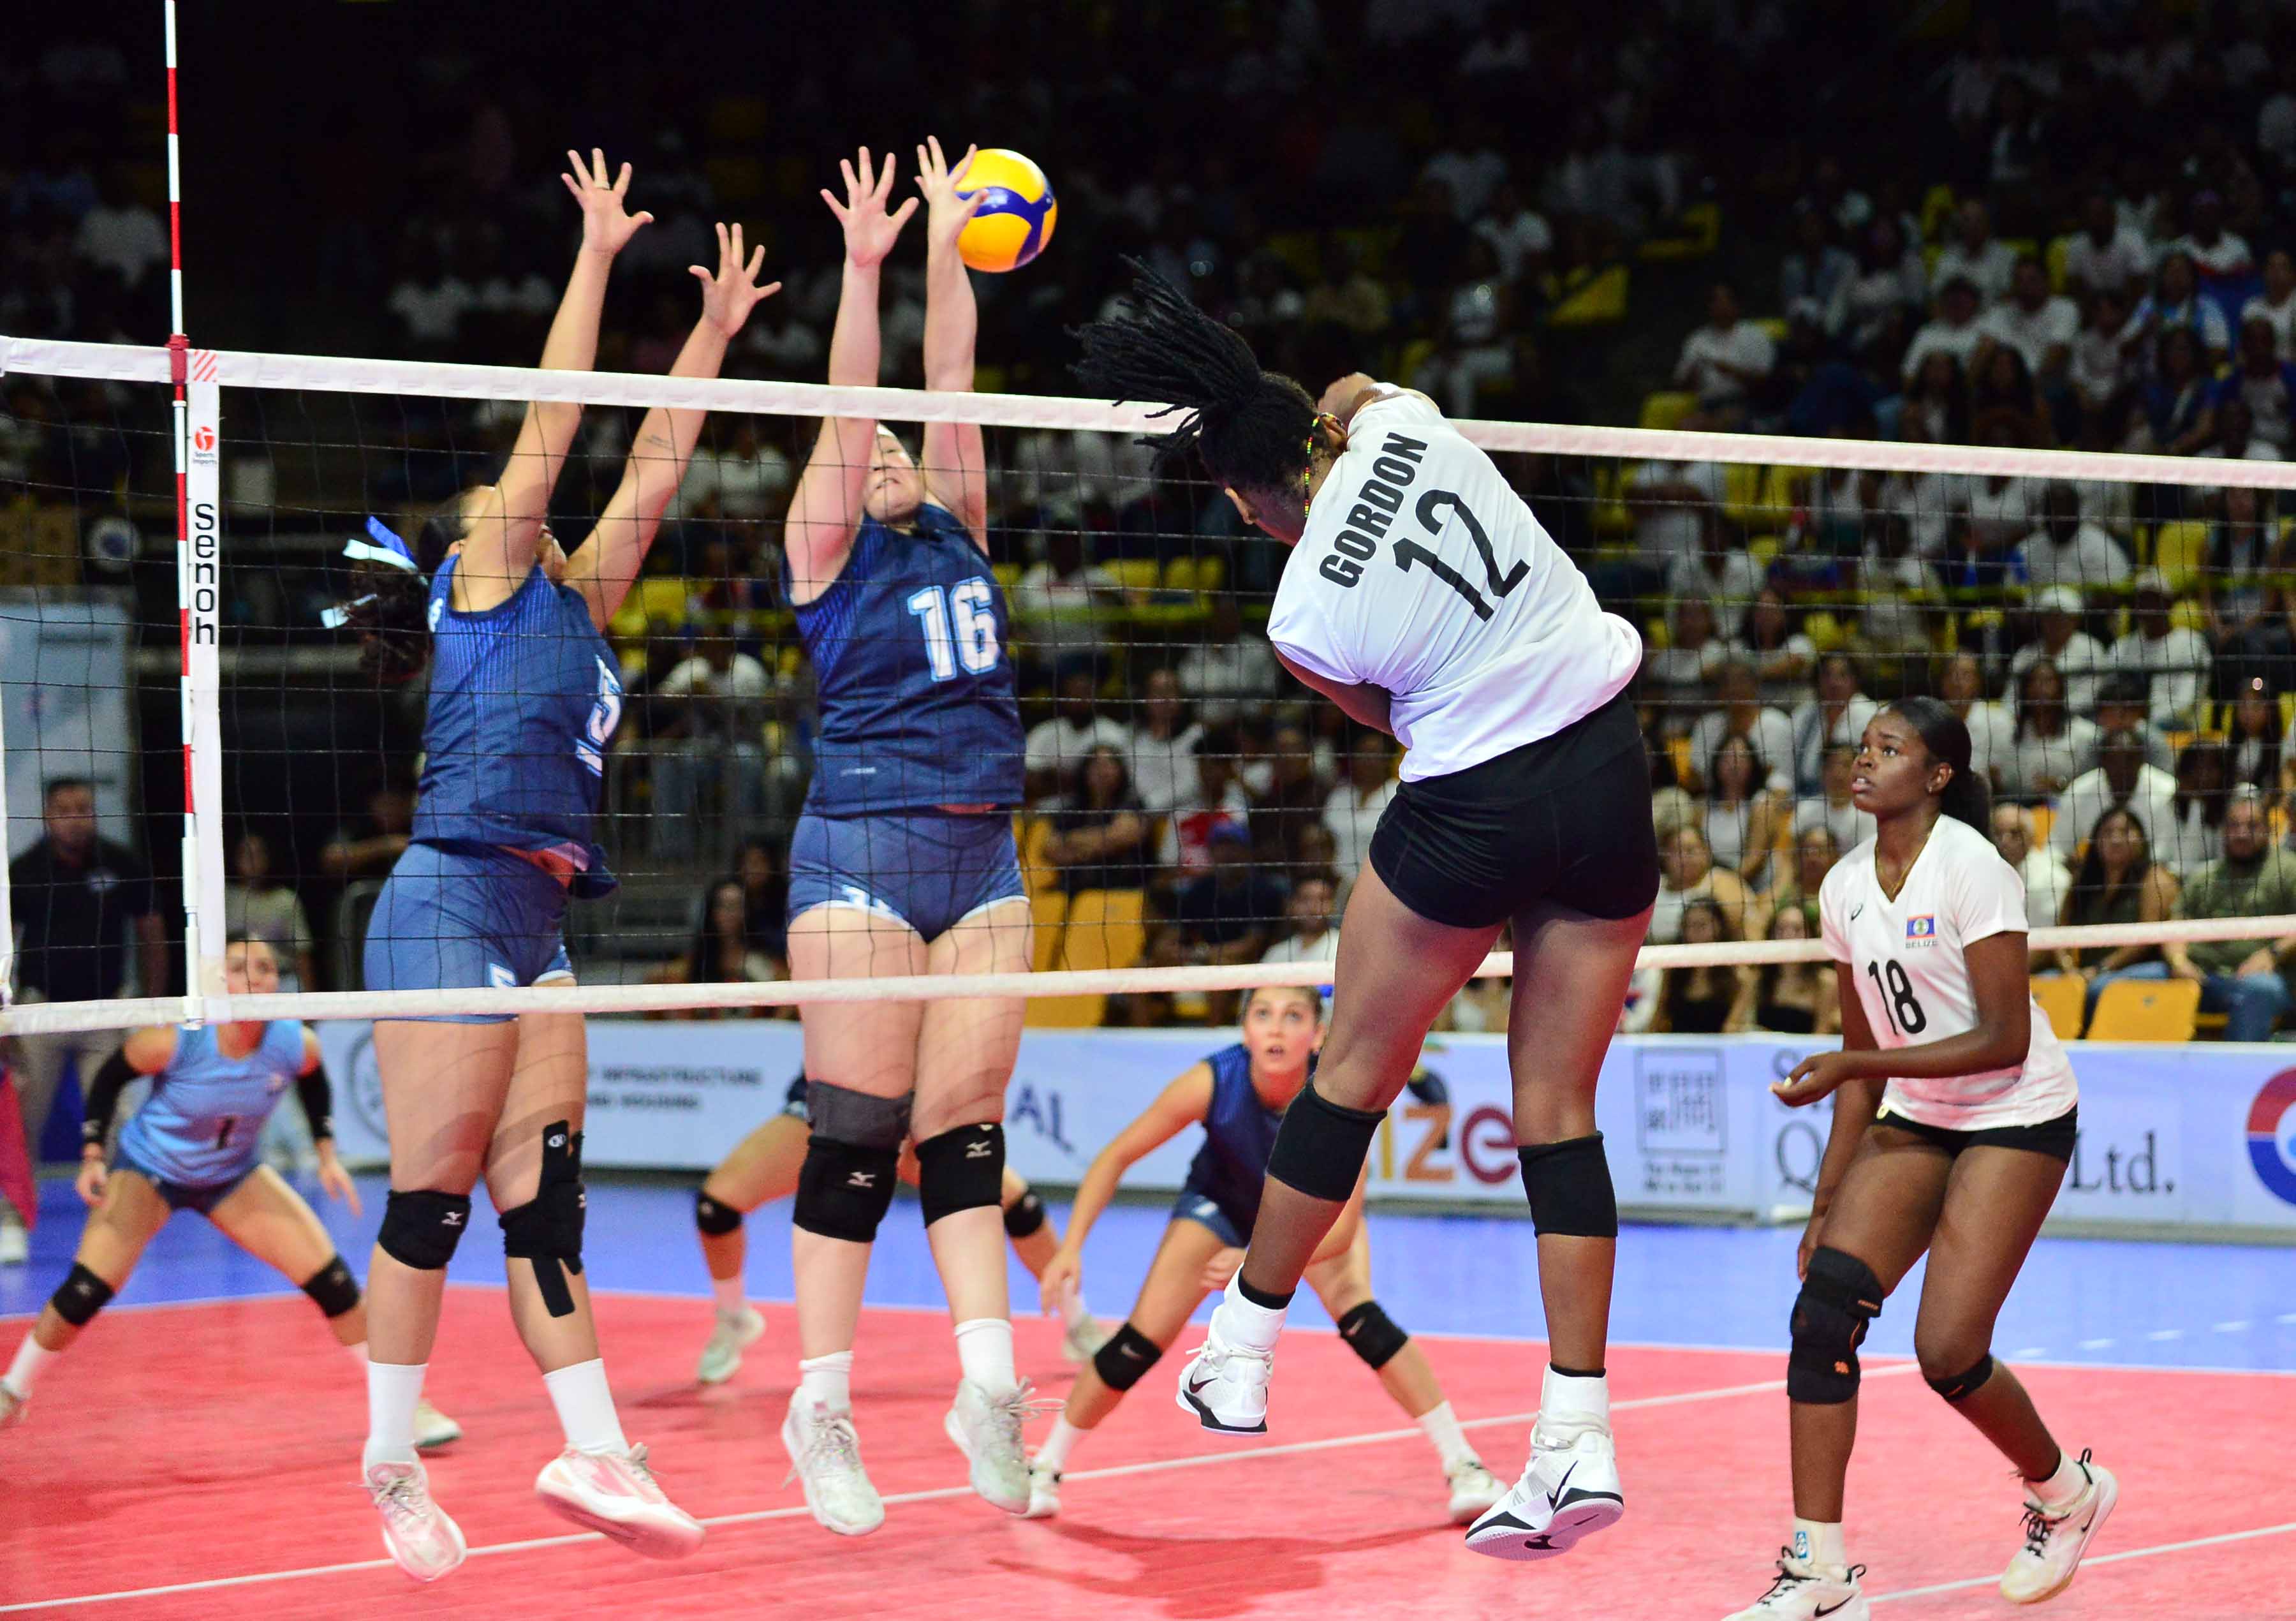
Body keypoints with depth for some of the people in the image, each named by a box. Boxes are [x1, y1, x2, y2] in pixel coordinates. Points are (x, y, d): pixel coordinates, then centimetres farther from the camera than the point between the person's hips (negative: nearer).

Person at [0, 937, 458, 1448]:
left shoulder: (297, 1044, -22)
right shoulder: (173, 1040, -30)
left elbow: (313, 1082, 4)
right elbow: (109, 1079, -11)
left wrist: (327, 1153, 0)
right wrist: (93, 1156, -13)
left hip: (235, 1176, 3)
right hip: (149, 1170, -3)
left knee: (332, 1281, -7)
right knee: (86, 1289, -17)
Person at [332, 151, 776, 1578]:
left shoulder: (575, 608, 23)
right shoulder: (484, 583, 5)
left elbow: (650, 470, 25)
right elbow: (554, 421, 2)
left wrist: (716, 328, 25)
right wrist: (599, 252, 6)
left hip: (537, 923, 8)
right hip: (452, 903, -8)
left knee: (543, 1191, 2)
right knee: (434, 1196, -6)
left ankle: (595, 1453, -2)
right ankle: (394, 1464, 0)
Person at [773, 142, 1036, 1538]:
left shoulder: (956, 525, 17)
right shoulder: (830, 546, 3)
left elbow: (951, 384, 11)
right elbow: (849, 409, -7)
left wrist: (949, 253, 9)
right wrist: (864, 270, -16)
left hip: (985, 856, 5)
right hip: (865, 850, -5)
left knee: (966, 1129, 0)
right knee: (858, 1135, -6)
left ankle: (990, 1384, -6)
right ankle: (822, 1409, -1)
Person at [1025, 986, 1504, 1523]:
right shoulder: (1212, 1082, -35)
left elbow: (1339, 1229, -35)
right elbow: (1116, 1157, -22)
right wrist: (1072, 1247, -31)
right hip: (1220, 1202, 1)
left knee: (1360, 1315, -26)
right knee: (1140, 1343, -9)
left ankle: (1462, 1464, -15)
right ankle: (1046, 1467, 12)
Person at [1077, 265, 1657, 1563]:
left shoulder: (1309, 618, -14)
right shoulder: (1399, 419, -6)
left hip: (1477, 808, -5)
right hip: (1612, 774, 5)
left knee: (1353, 1072, 13)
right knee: (1560, 1109, 7)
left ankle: (1241, 1354, 27)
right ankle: (1580, 1436, 3)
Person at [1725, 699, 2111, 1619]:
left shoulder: (1969, 867, -17)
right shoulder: (1845, 888, 4)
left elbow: (2005, 1041, -19)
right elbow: (1865, 1052, 11)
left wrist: (1851, 1067, -23)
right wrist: (1828, 1201, 9)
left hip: (2017, 1120, -6)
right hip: (1914, 1123, 6)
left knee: (1947, 1353, -12)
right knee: (1824, 1306, -15)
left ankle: (2067, 1494, 19)